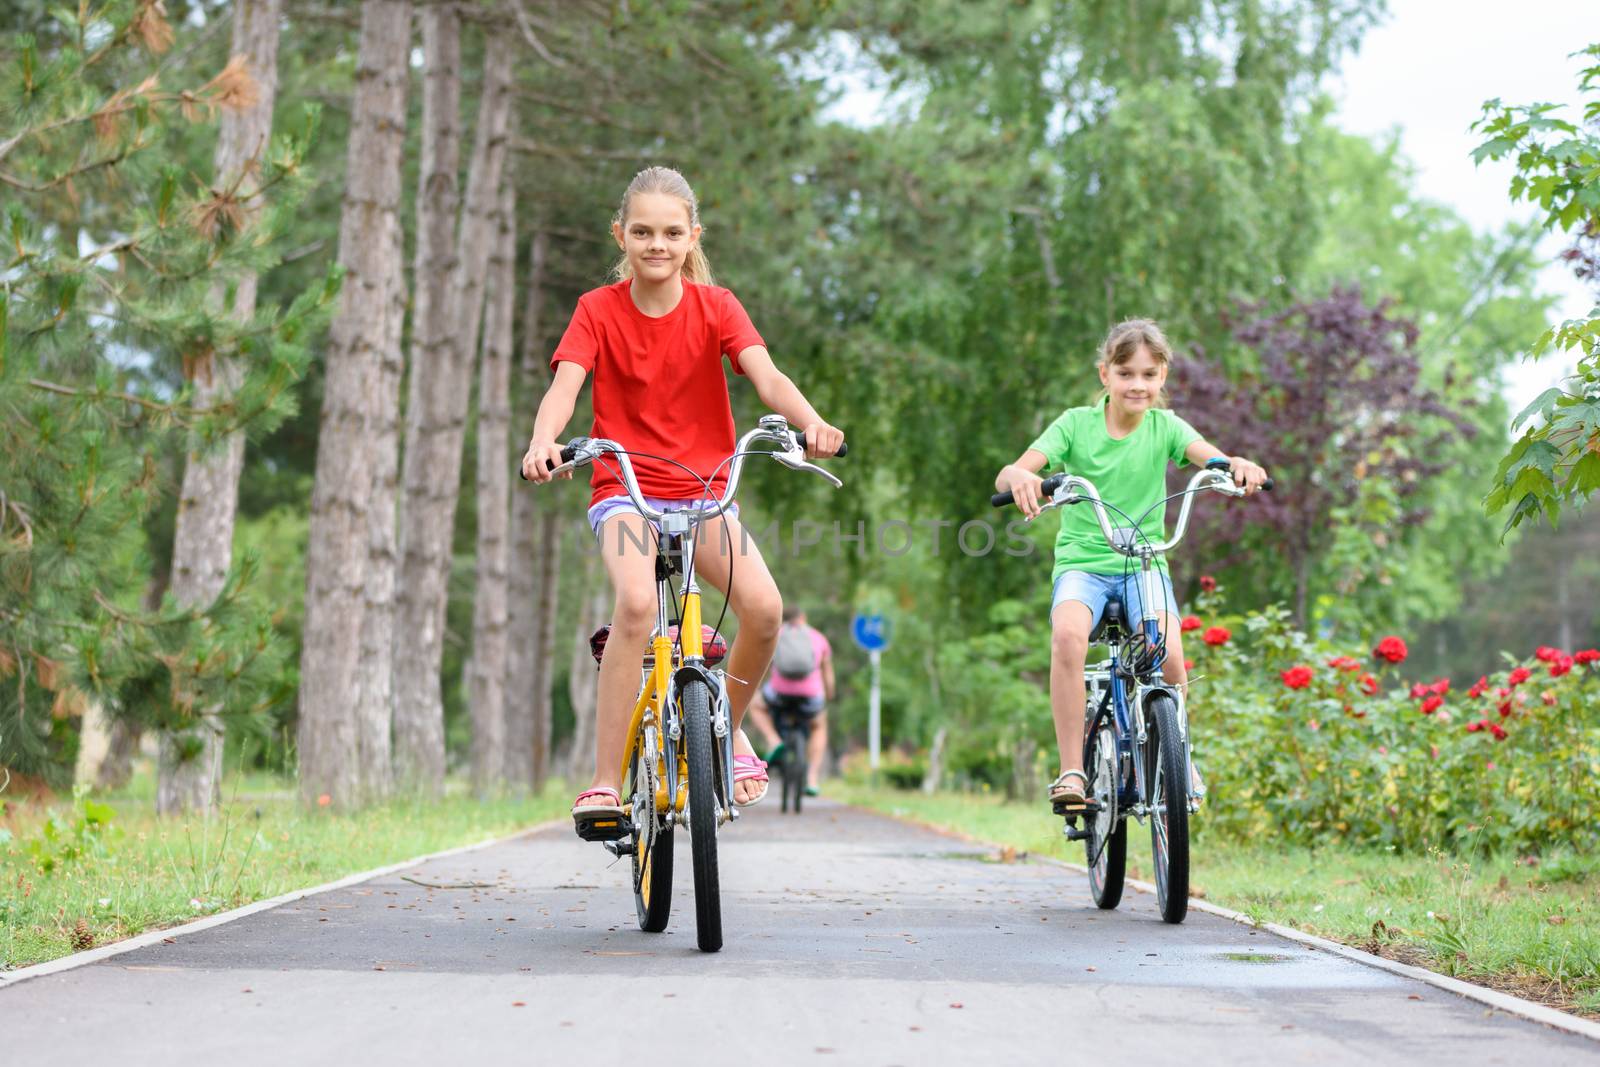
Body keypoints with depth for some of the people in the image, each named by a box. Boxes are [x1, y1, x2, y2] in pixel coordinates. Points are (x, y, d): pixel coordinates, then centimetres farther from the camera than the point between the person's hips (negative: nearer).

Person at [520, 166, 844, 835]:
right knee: (636, 600, -32)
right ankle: (604, 780, -27)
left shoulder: (715, 307, 0)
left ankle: (728, 723, 9)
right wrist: (543, 442, -39)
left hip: (704, 488, 2)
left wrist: (811, 423, -36)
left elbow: (766, 376, -15)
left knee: (763, 606, -23)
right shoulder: (598, 310, -2)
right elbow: (564, 385, -16)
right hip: (624, 487, -2)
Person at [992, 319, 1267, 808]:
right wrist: (1020, 478, -38)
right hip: (1082, 562, -1)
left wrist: (1238, 465, -40)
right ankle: (1072, 769, -25)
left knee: (1167, 651, -25)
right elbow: (1006, 475, -13)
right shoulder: (1076, 423, -1)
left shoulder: (1165, 427, 3)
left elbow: (1212, 458, -16)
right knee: (1067, 633, -33)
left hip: (1146, 563, 1)